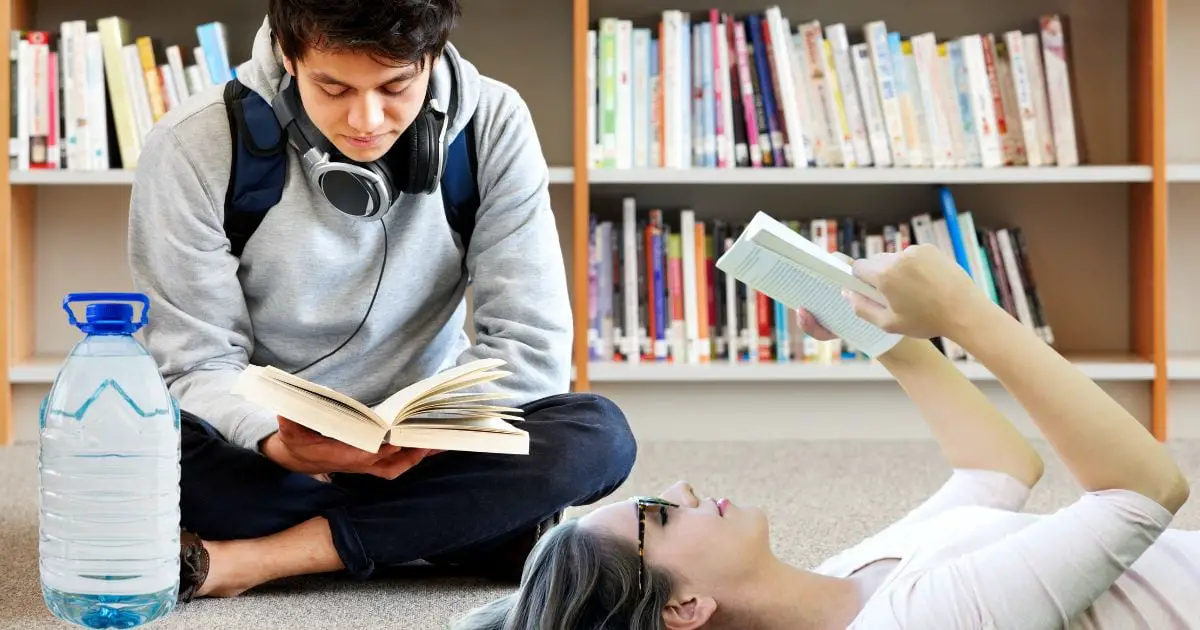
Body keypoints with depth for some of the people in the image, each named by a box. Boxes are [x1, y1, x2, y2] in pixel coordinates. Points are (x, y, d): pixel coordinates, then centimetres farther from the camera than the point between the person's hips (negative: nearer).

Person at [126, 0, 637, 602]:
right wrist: (281, 444, -36)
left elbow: (530, 345, -14)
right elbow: (197, 365, -15)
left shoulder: (493, 126, -13)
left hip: (418, 444, 1)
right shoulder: (193, 146, -17)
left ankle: (249, 558, -25)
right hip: (266, 450, -1)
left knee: (598, 436, -27)